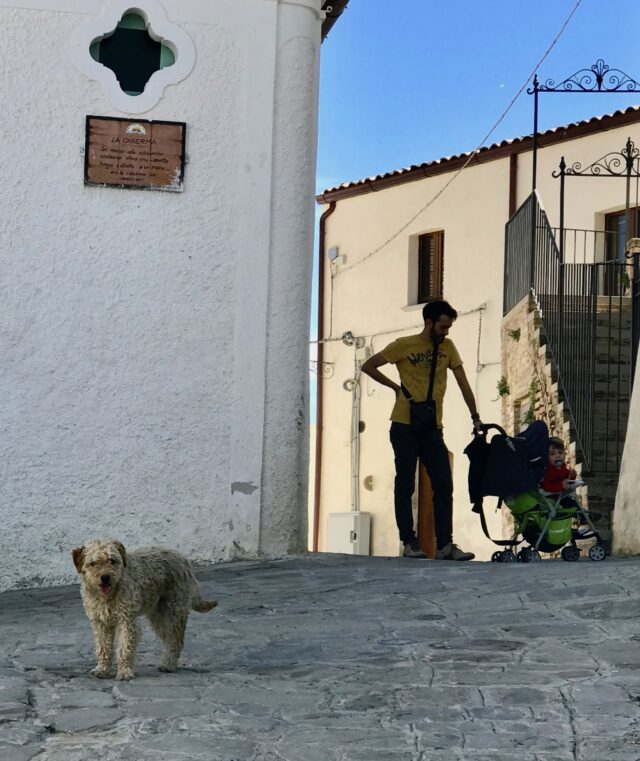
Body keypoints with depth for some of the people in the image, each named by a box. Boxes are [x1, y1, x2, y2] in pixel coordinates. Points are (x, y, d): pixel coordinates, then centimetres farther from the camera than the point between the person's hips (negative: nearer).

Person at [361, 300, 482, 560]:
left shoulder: (447, 347, 8)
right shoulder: (404, 346, -3)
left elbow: (462, 382, 9)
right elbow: (368, 366, 4)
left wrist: (475, 417, 4)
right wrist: (396, 387, 0)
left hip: (432, 428, 4)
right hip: (405, 426, -4)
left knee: (444, 485, -2)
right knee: (405, 485, 0)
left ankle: (445, 545, -2)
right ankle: (409, 543, 4)